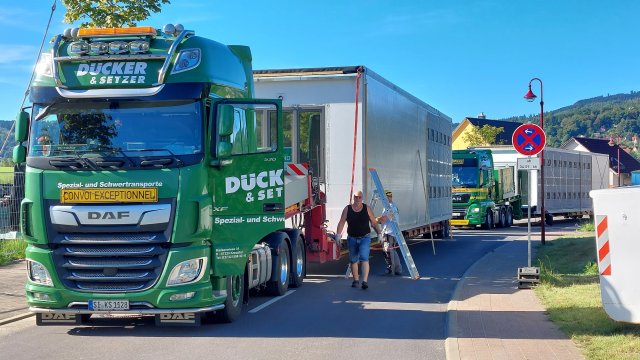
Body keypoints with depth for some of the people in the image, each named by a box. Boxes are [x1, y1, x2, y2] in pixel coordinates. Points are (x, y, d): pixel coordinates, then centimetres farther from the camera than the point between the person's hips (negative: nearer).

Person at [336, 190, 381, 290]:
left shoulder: (367, 208, 1)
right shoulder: (347, 209, 1)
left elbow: (374, 223, 4)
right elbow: (341, 222, 1)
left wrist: (379, 233, -3)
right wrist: (338, 234, -8)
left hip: (365, 238, -2)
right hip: (352, 238, 2)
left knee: (364, 258, -16)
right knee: (353, 260, 11)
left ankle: (365, 281, -20)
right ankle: (355, 280, 25)